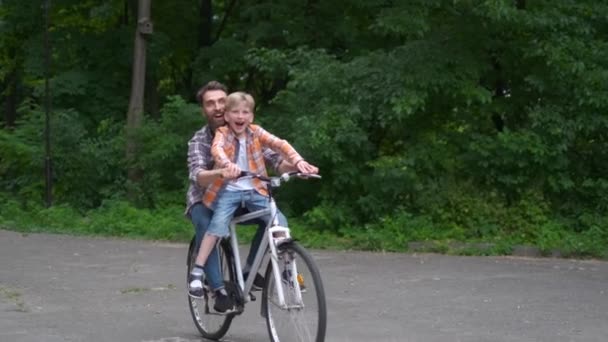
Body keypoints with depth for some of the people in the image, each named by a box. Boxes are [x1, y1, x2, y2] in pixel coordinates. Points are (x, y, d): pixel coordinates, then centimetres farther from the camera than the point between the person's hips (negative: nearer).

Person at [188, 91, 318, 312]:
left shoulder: (255, 132, 2)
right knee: (217, 224, -23)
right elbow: (217, 149, -27)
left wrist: (298, 161, -29)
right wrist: (227, 164, -50)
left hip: (255, 190, 3)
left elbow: (279, 144, -11)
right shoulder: (222, 133, -5)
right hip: (229, 189, -3)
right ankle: (198, 271, -14)